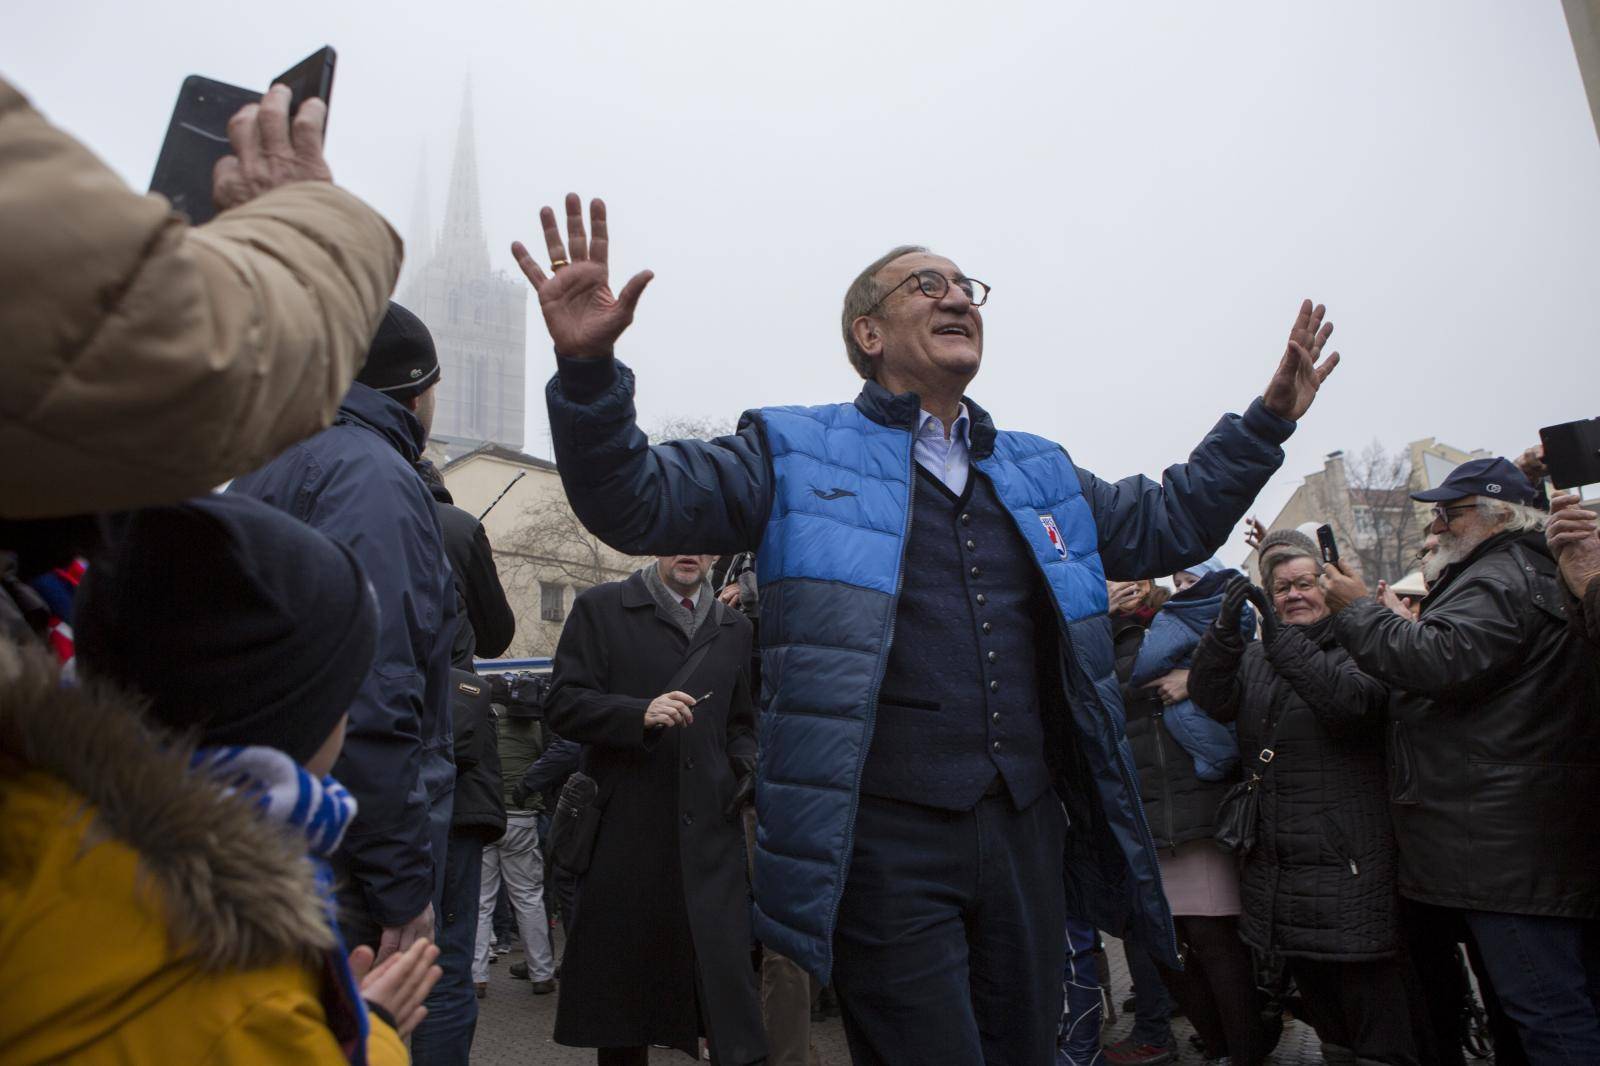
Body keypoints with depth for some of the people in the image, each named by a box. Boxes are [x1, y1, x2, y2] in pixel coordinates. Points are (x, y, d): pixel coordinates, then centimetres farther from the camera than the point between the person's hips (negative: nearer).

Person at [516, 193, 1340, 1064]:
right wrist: (588, 366, -20)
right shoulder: (801, 453, 1)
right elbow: (636, 502, -5)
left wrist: (1267, 420, 23)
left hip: (1026, 829, 6)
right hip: (885, 838, -5)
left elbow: (1166, 523, 28)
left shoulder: (1039, 472, 18)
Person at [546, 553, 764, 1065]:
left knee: (726, 966, -3)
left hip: (709, 831, 2)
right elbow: (564, 705, -3)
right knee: (623, 976, 9)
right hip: (625, 830, -2)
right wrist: (640, 715, -18)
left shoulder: (734, 629, 16)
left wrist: (745, 771, 2)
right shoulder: (599, 608, 4)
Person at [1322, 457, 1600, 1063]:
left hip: (1510, 844, -11)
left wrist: (1356, 610, -14)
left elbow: (1441, 660, -26)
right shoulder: (1526, 572, 23)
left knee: (1545, 1007, -6)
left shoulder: (1499, 580, -13)